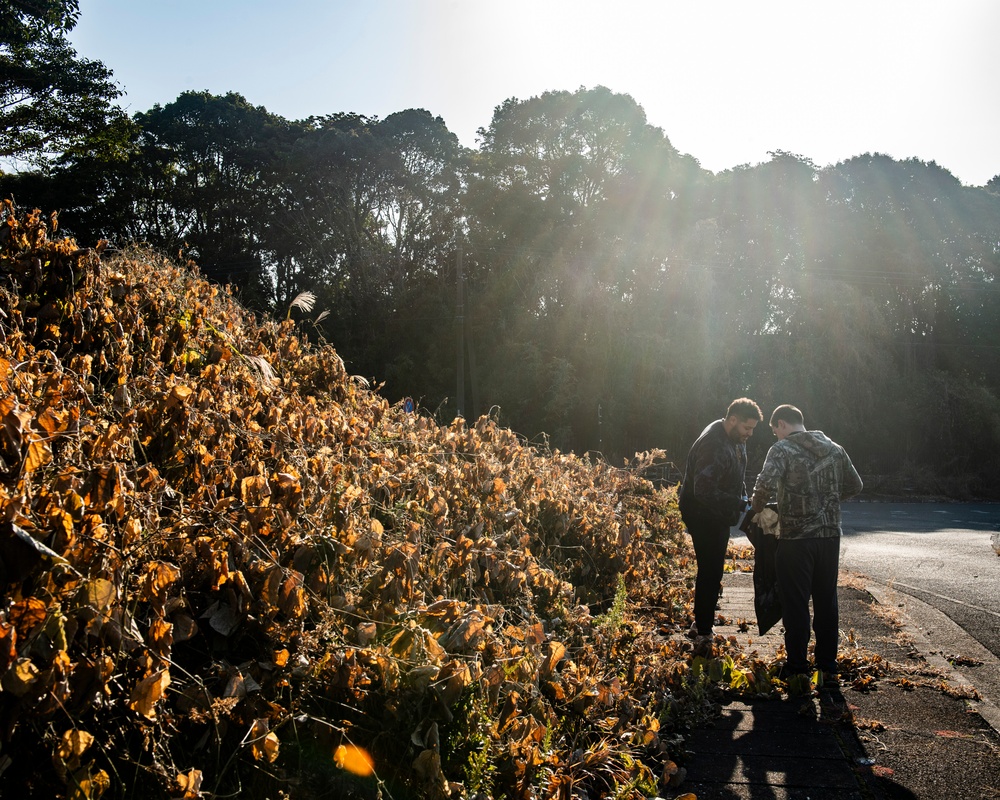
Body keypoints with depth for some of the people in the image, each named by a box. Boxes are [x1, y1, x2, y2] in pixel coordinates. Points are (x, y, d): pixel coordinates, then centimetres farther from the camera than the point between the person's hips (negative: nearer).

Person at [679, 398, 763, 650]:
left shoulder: (735, 440, 5)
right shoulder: (713, 445, -28)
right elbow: (704, 491, -33)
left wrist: (743, 500, 5)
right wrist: (738, 503, -29)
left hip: (719, 515, 10)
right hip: (703, 516, -10)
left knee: (712, 570, 19)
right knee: (710, 572, -8)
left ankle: (701, 622, 34)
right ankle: (703, 635, 0)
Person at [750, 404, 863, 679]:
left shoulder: (782, 449, -10)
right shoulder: (834, 448, 9)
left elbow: (766, 484, -24)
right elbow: (854, 485, 15)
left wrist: (756, 507, -6)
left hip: (795, 538, -5)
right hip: (830, 536, 5)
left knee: (795, 603, 4)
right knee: (826, 600, 15)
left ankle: (797, 666, 10)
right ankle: (827, 664, 24)